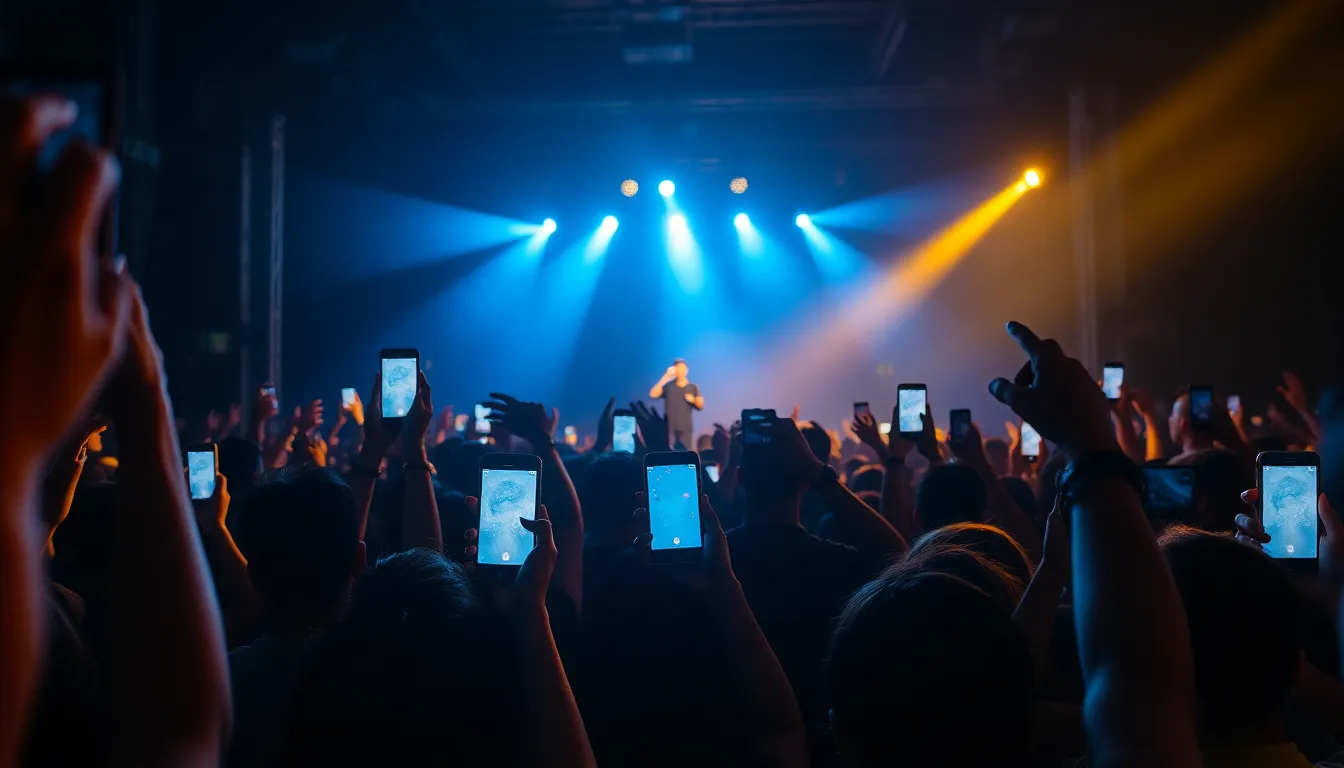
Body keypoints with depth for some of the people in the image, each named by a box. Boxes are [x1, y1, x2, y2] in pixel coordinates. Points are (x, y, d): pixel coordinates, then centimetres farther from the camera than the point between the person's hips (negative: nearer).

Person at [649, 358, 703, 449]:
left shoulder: (693, 387, 8)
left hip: (686, 429, 2)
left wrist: (693, 400, -15)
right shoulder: (667, 386, 2)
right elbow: (653, 395, -13)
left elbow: (700, 406, 7)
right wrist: (665, 377, -15)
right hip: (669, 428, -2)